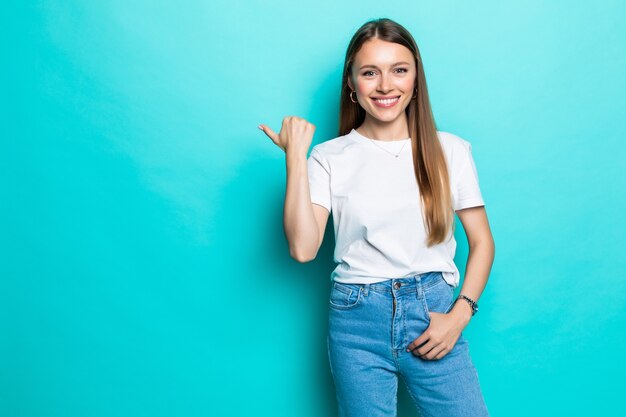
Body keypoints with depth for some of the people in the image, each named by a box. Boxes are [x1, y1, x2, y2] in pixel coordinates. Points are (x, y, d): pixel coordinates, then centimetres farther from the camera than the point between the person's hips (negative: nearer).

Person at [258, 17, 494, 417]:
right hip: (358, 321, 0)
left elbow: (482, 241, 6)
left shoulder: (450, 150, 2)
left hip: (434, 312, 1)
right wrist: (296, 157, -12)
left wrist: (460, 314, -5)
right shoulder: (329, 158, -1)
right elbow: (303, 248, -11)